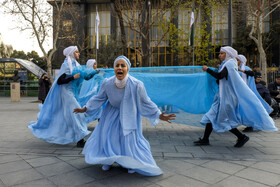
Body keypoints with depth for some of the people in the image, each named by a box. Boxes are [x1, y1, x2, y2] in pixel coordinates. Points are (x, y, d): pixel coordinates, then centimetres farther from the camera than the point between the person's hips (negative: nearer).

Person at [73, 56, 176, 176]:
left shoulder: (136, 85, -30)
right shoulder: (107, 83, -23)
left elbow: (145, 103, -15)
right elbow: (99, 98, -3)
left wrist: (159, 115, -17)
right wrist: (85, 109, 1)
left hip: (129, 115, -2)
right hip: (112, 113, 3)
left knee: (130, 138, -2)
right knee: (107, 134, 6)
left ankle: (132, 163, 27)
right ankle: (108, 160, 33)